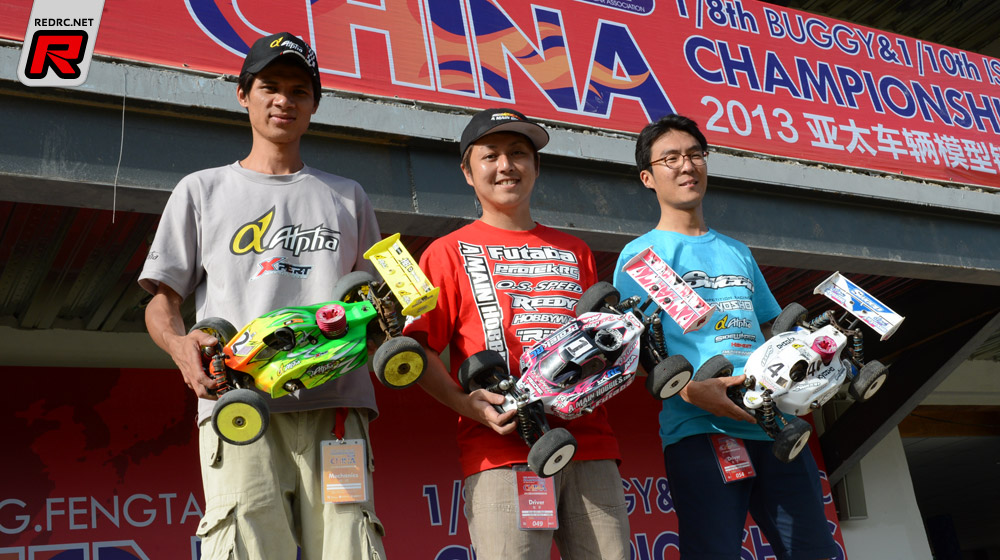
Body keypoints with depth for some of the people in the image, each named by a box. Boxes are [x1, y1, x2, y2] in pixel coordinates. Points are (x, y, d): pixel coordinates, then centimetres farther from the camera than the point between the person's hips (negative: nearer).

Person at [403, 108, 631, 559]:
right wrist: (465, 403, -13)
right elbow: (418, 348, 2)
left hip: (589, 444, 4)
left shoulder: (574, 252, 23)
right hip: (502, 449, -3)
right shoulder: (450, 252, 11)